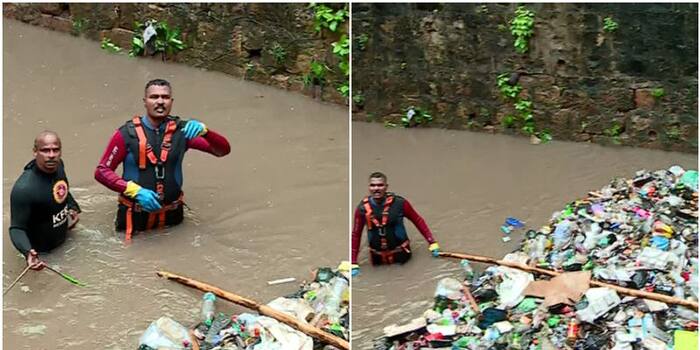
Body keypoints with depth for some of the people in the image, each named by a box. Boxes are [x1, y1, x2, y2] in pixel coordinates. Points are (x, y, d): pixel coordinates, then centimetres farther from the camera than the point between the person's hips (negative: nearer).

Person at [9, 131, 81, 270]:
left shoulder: (58, 165, -18)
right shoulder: (24, 189, -39)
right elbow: (17, 228, -35)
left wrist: (72, 207, 5)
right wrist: (28, 252, -52)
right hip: (40, 250, -6)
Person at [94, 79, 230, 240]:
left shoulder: (182, 130, -8)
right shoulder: (127, 134, -14)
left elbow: (223, 150, -12)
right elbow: (102, 171, -13)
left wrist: (204, 131, -32)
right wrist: (136, 191, -26)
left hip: (171, 215, 2)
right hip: (135, 215, -2)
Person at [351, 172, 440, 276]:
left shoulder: (399, 203, -18)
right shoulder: (362, 208, -13)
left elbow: (418, 220, -6)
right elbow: (356, 234, -4)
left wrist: (432, 243, -9)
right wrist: (354, 264, -3)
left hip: (400, 255, -2)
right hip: (378, 259, 2)